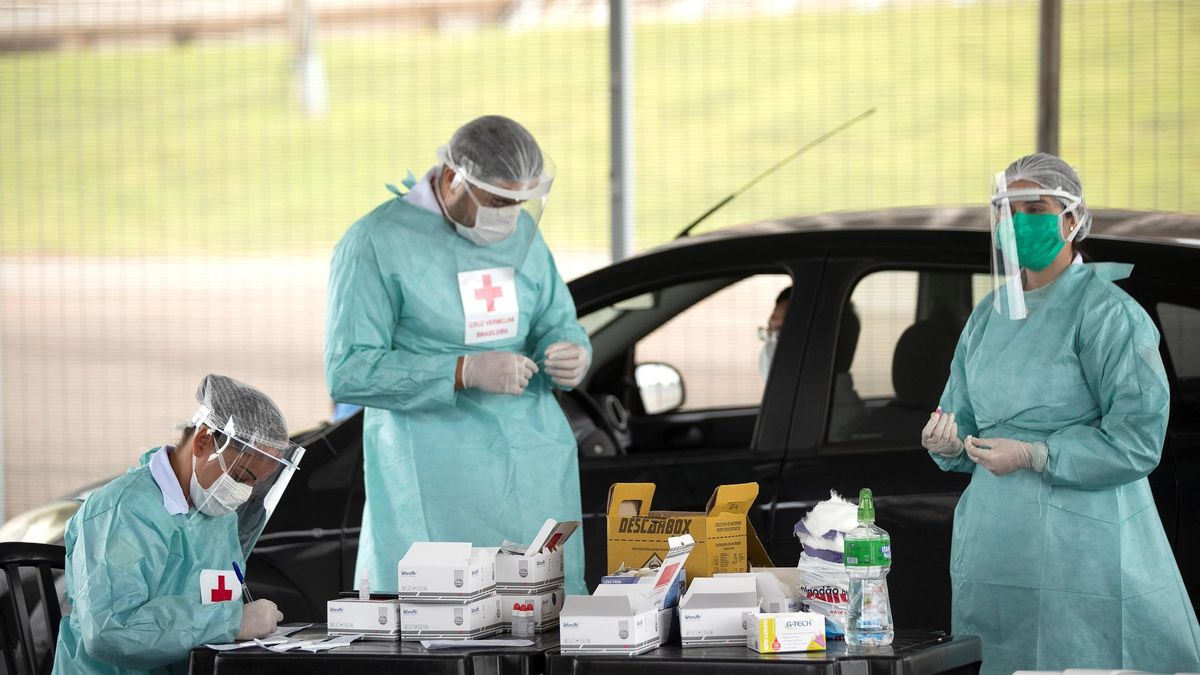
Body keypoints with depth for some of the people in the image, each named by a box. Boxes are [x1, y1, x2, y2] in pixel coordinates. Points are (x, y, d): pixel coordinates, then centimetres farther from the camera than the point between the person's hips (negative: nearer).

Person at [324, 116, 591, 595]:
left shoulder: (522, 232, 11)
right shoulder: (375, 244, -9)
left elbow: (558, 320, 18)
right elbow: (348, 371, -14)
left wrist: (571, 354, -8)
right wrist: (464, 371, -23)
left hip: (536, 461, 6)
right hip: (434, 477, -6)